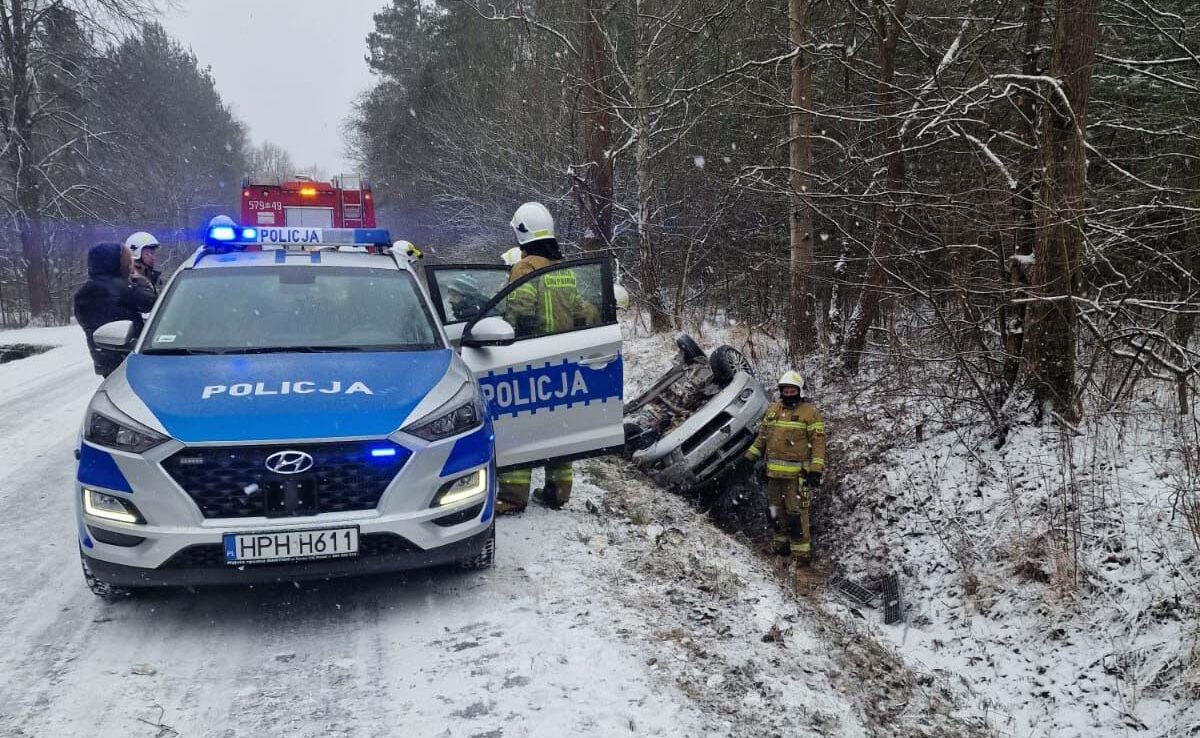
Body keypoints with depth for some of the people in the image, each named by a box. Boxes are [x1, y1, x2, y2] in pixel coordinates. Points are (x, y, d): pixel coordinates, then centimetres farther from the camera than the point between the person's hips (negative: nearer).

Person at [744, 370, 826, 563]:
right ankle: (781, 541, 26)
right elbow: (762, 436, 20)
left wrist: (816, 470, -15)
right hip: (773, 471, 6)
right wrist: (749, 457, 15)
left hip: (797, 473, -6)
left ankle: (802, 550, -2)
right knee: (776, 509, 13)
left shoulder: (810, 412, -4)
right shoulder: (773, 409, 13)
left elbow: (818, 441, -8)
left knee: (796, 511, -8)